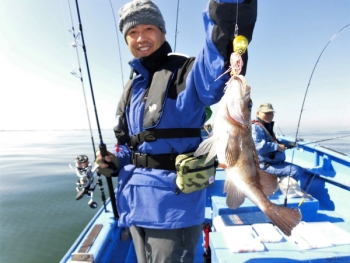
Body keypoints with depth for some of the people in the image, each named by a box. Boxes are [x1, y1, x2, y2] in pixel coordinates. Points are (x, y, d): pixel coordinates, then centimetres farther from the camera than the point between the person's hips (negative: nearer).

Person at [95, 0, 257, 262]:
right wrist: (115, 162, 1)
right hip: (137, 201, 8)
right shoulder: (132, 88, 12)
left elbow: (214, 77, -36)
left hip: (173, 200, -7)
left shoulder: (183, 72, -10)